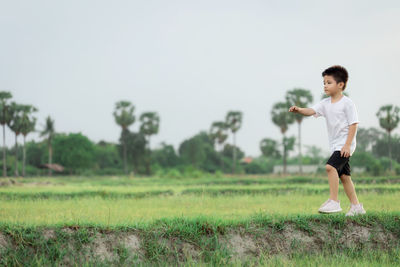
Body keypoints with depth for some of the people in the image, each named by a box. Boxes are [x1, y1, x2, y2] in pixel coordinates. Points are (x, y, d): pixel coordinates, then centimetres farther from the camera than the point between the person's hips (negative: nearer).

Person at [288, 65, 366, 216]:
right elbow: (311, 111, -4)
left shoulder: (347, 103, -11)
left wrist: (347, 145, -18)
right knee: (343, 175, 12)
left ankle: (334, 201, -23)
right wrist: (299, 110, -26)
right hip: (335, 145, 8)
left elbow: (353, 124, -13)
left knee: (330, 166, -26)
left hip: (345, 144, -8)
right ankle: (356, 206, 21)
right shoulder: (325, 103, 9)